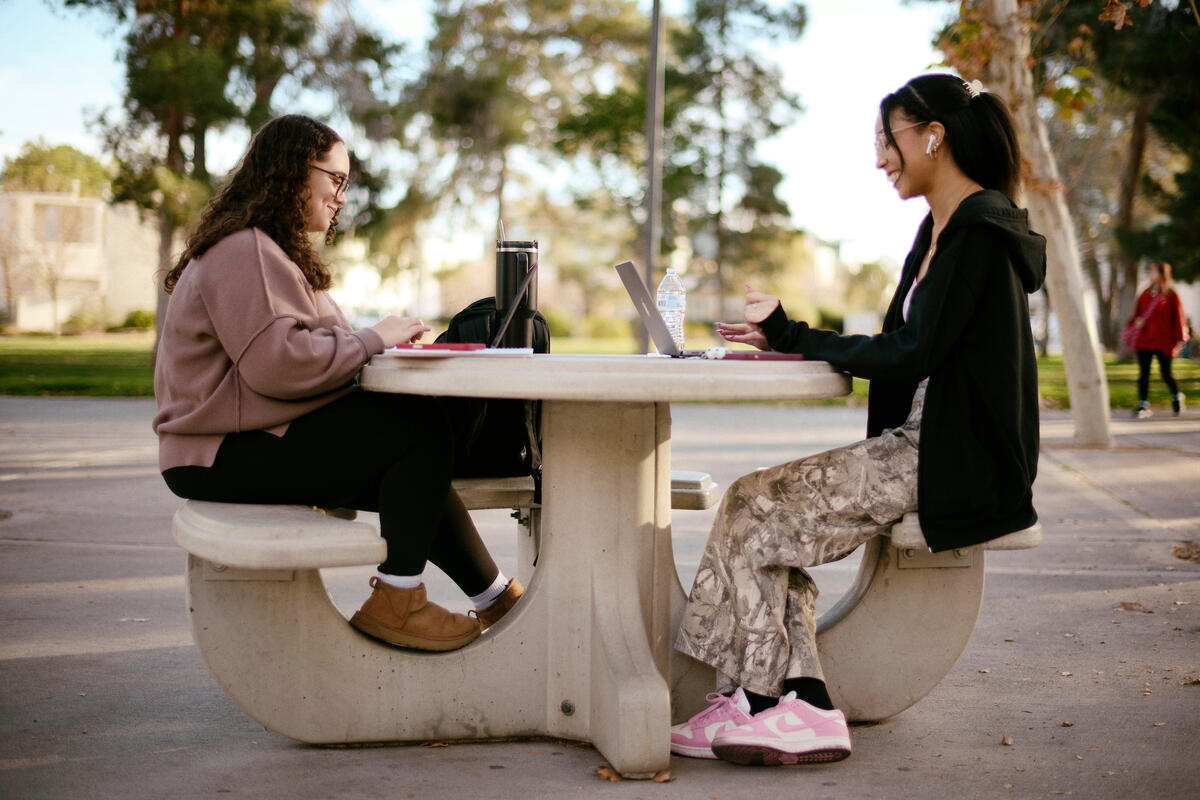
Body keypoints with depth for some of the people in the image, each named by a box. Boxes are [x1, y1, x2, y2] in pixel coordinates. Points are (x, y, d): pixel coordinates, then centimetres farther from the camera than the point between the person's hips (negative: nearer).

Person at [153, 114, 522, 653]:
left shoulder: (276, 251, 23)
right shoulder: (243, 251, -14)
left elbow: (309, 350, 17)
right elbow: (276, 362, -26)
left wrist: (384, 342, 0)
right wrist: (372, 340, -16)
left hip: (257, 436, 11)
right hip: (230, 455, -11)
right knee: (421, 426, -18)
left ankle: (497, 597, 18)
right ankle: (396, 602, -13)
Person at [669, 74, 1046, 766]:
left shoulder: (982, 230, -13)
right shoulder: (943, 229, 17)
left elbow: (911, 355, -19)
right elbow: (904, 348, 18)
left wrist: (794, 336, -9)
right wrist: (790, 341, 7)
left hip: (954, 462, -10)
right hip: (919, 444, 10)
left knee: (754, 507, -11)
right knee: (764, 509, -3)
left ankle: (759, 703, 1)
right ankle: (801, 702, -9)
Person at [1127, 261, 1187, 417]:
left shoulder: (1171, 295, -3)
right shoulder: (1145, 295, 10)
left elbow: (1178, 317, -1)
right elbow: (1137, 313, 15)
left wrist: (1179, 338, -5)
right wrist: (1136, 321, -7)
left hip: (1163, 341, -4)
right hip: (1144, 339, 4)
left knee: (1166, 374, 3)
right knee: (1143, 373, -2)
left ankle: (1176, 397, 31)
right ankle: (1143, 405, 1)